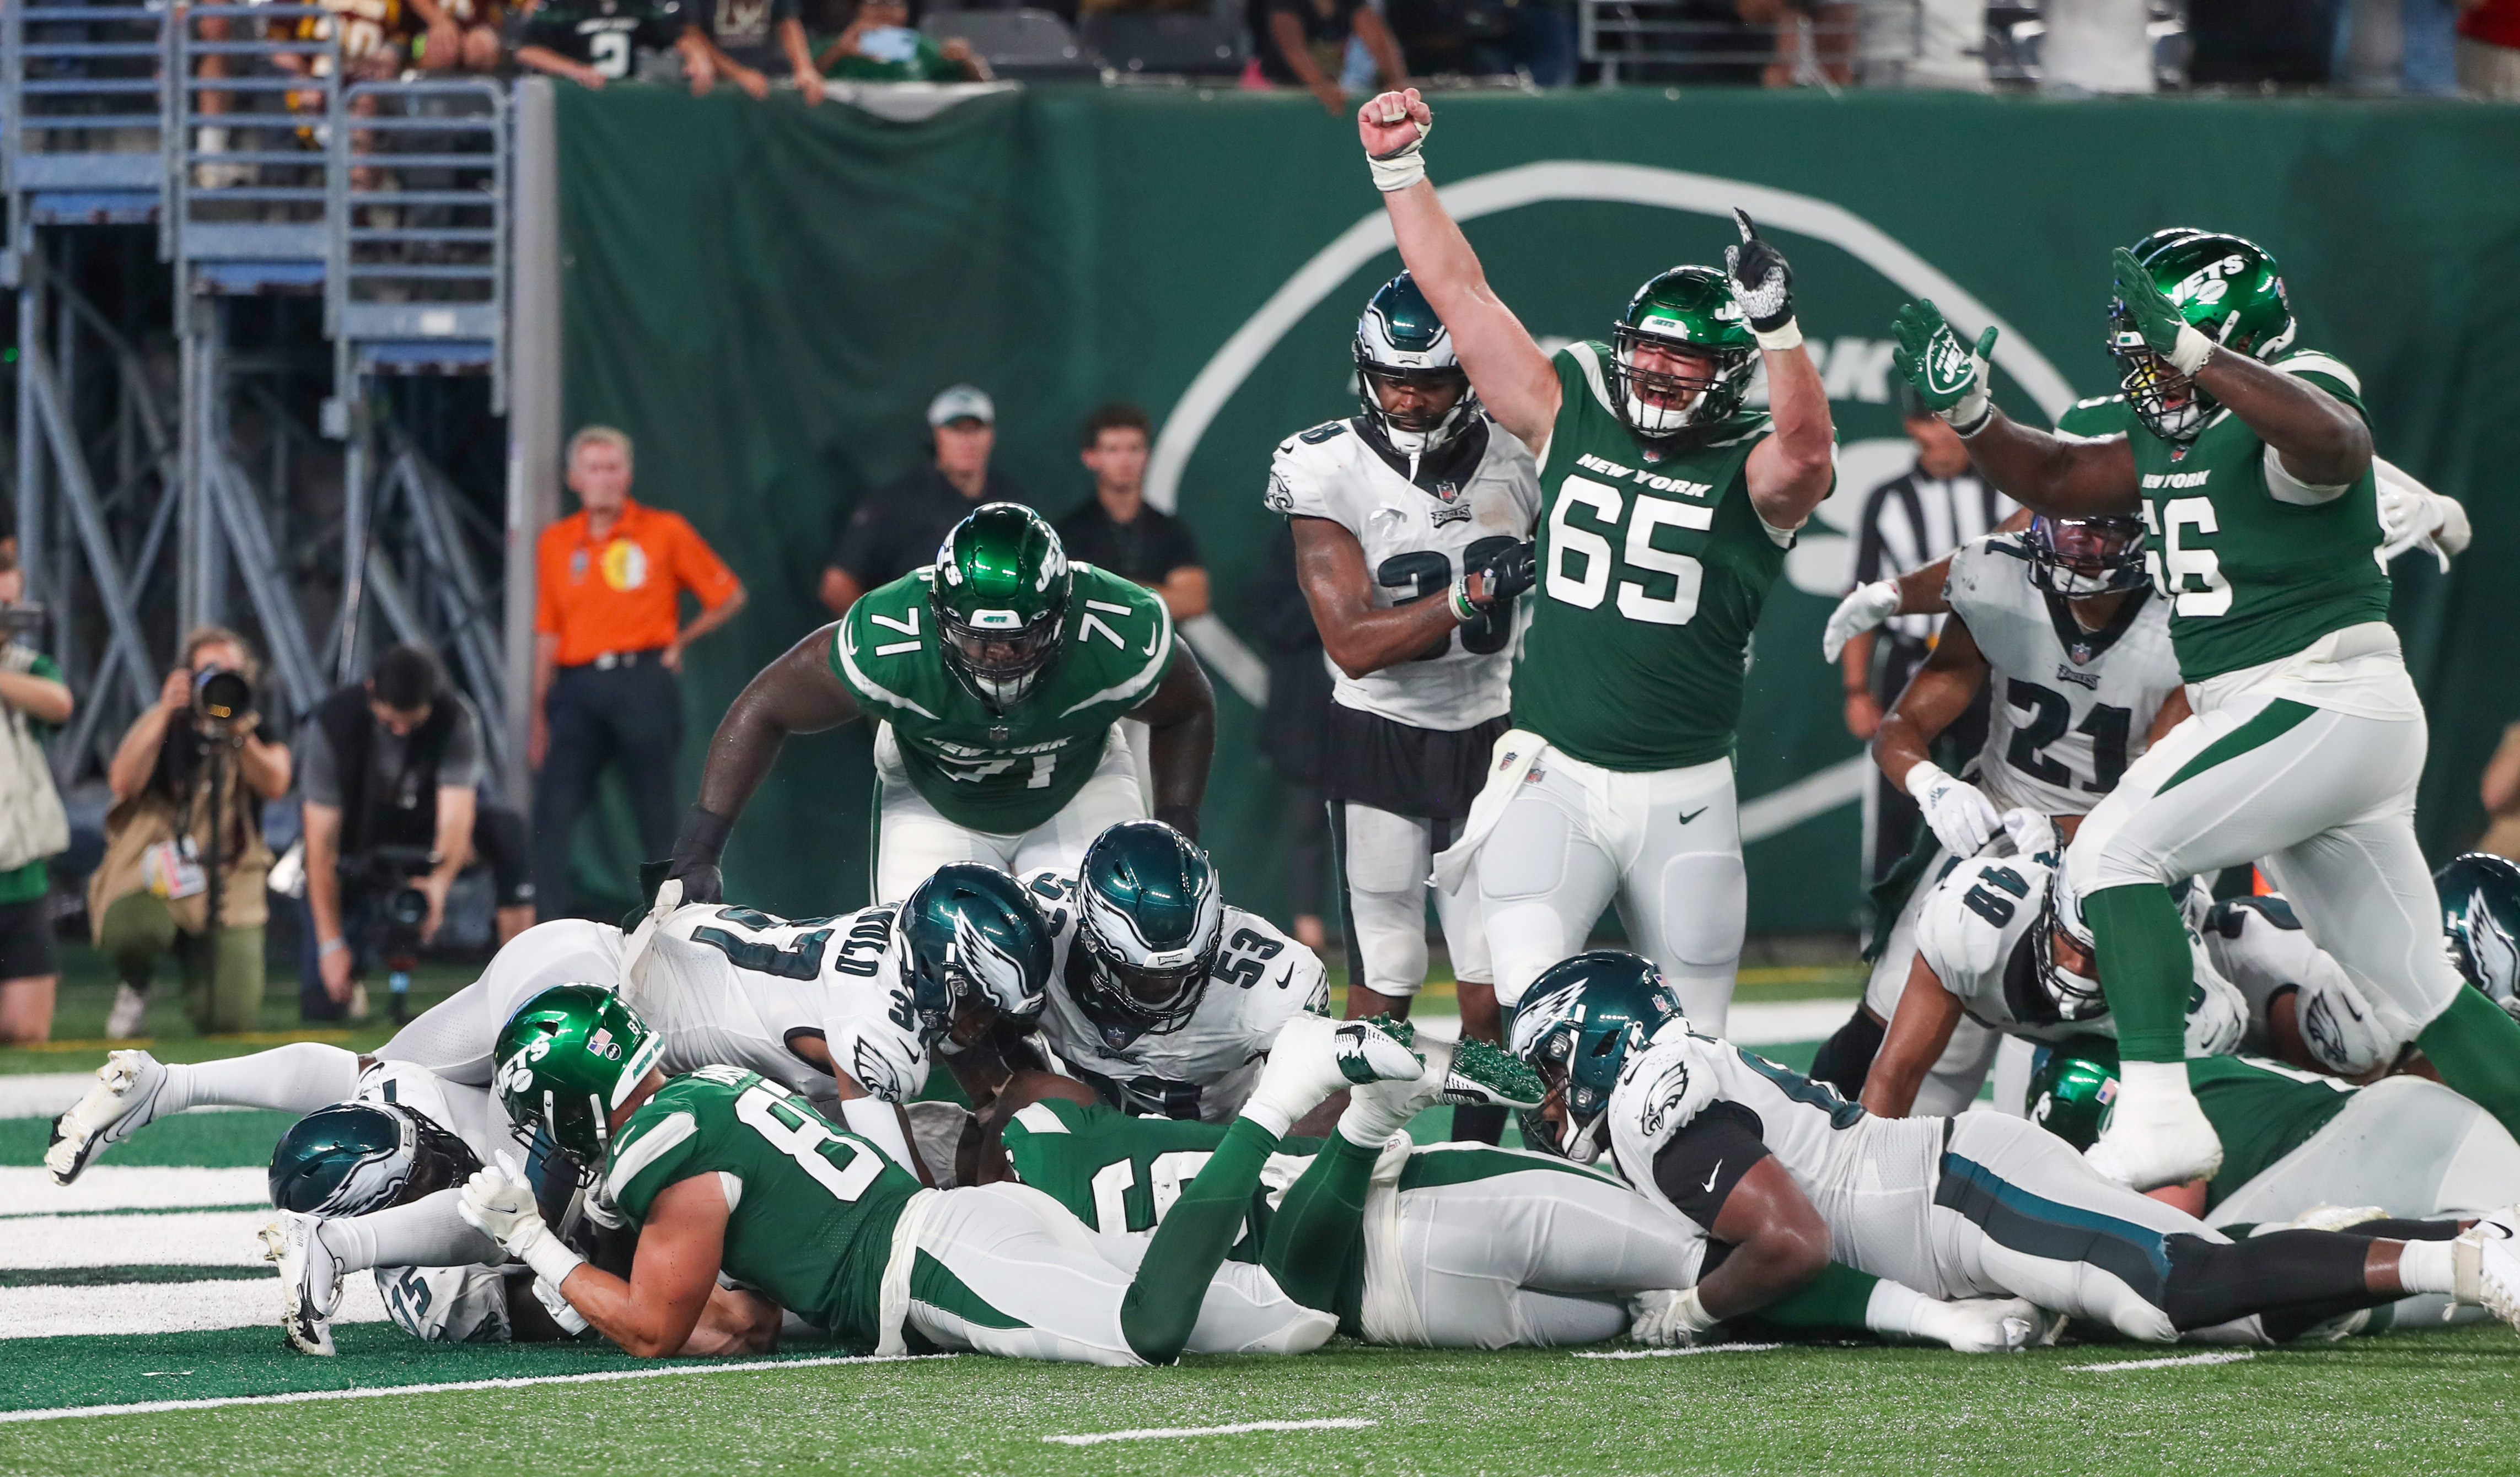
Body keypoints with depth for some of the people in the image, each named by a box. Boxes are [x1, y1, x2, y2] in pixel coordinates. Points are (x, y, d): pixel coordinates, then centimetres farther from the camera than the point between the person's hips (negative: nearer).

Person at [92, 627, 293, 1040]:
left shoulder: (260, 731, 6)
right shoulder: (162, 725, 2)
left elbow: (274, 785, -15)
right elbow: (123, 782, -17)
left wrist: (238, 731, -24)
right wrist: (163, 715, -19)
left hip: (227, 885, 2)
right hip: (152, 878, -2)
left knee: (232, 1021, -11)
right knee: (130, 931, -39)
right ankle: (135, 989, 1)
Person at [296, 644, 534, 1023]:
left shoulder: (457, 719, -21)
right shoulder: (331, 726, -23)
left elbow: (456, 816, -30)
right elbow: (321, 842, -21)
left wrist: (440, 882, -51)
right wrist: (331, 944, -24)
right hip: (357, 856, -1)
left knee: (507, 829, -31)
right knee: (322, 1005, -14)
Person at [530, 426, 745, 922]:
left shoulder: (666, 532, 3)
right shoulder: (556, 543, 11)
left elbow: (729, 597, 10)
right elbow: (548, 634, 11)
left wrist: (678, 641, 4)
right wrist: (539, 716, 8)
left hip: (642, 682, -2)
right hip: (578, 688, 2)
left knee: (656, 815, 1)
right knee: (554, 803, -11)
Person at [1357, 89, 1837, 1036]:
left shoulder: (1752, 471, -3)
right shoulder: (1569, 419, 6)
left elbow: (1805, 452, -27)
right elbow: (1458, 293, 8)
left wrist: (1775, 328, -43)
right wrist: (1399, 169, 4)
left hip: (1684, 798, -1)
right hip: (1552, 778, 1)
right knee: (1532, 1009, -21)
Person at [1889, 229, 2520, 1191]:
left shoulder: (2293, 399, -14)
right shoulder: (2173, 433, 13)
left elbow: (2334, 442, -38)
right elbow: (2058, 482, 22)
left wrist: (2192, 353, -42)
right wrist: (1966, 410, 7)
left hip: (2327, 705, -10)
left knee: (2116, 849, -15)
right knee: (2419, 991, 11)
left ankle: (2156, 1112, -20)